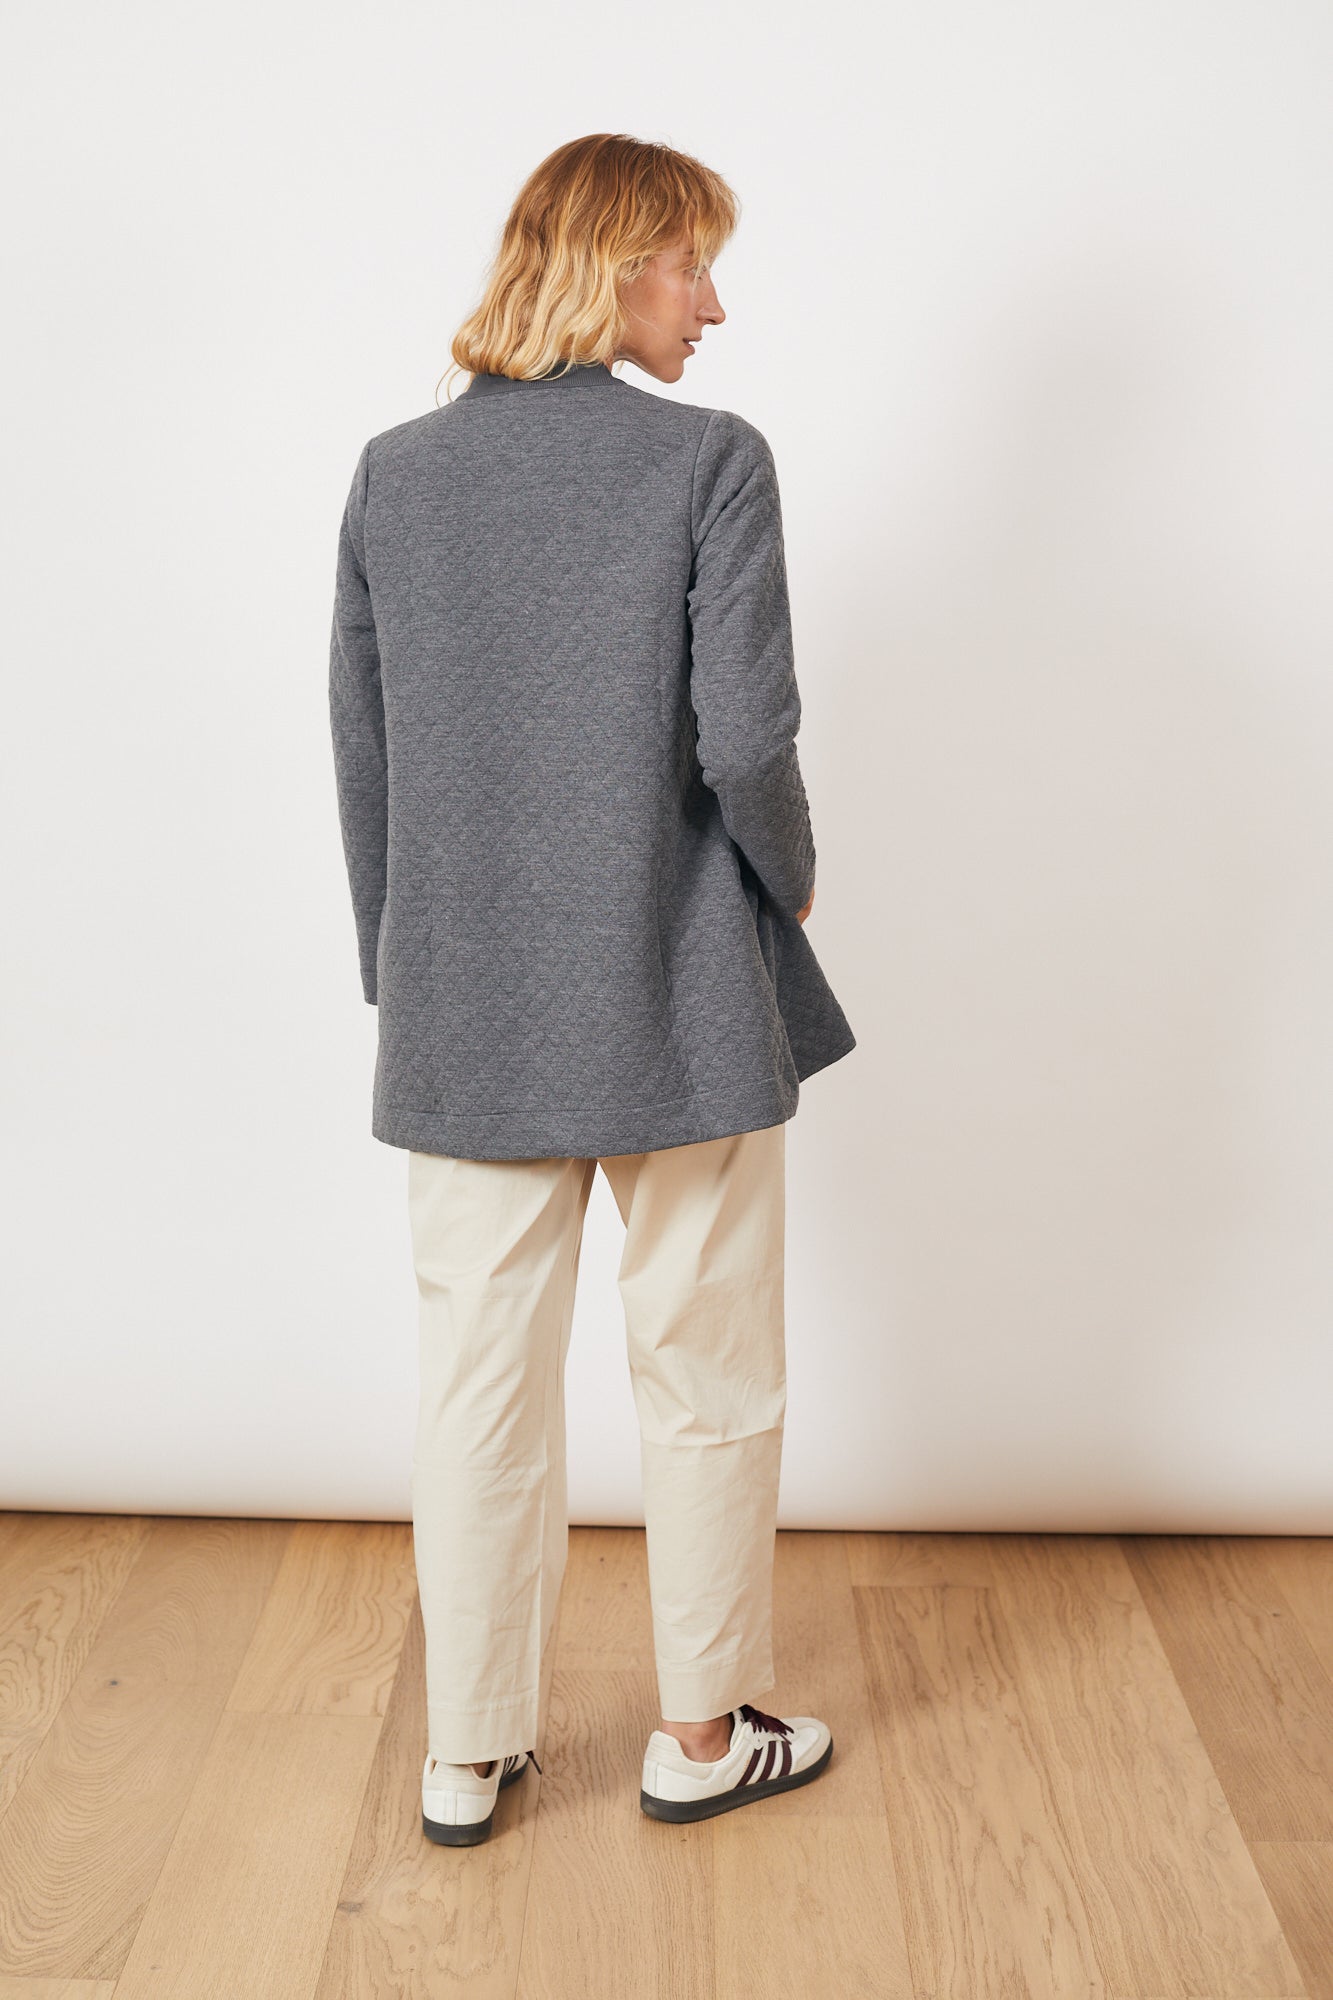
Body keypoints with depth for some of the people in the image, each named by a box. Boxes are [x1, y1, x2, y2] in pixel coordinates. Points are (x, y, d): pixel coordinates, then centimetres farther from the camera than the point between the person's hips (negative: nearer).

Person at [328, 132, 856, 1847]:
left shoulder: (394, 473, 4)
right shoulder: (712, 461, -9)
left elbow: (359, 755, 5)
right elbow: (745, 744, -15)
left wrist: (403, 973, 14)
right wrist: (791, 881, 4)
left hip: (465, 1016, 4)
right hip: (680, 1003, -4)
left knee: (478, 1392, 14)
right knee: (707, 1383, 13)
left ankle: (467, 1758, 28)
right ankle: (700, 1735, 29)